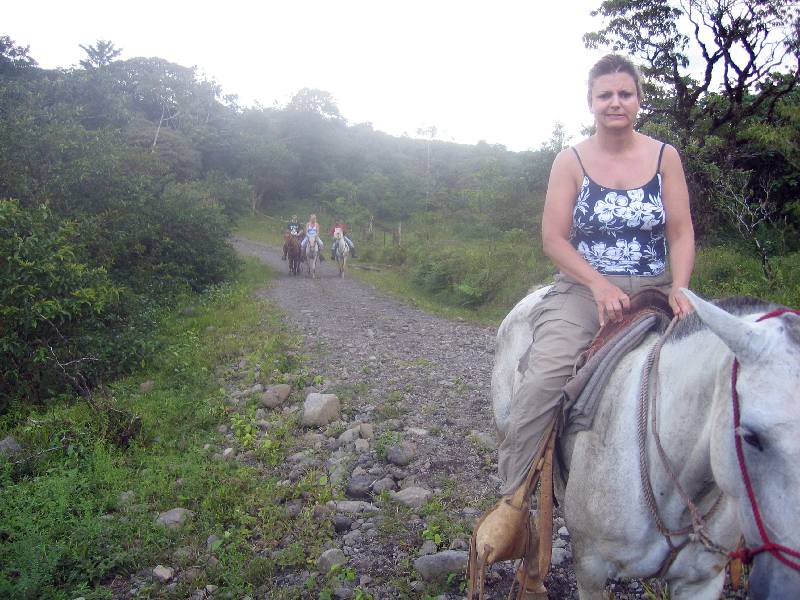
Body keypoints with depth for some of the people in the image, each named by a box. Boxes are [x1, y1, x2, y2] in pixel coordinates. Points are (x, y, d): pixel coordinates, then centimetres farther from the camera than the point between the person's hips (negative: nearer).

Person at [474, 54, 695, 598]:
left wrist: (679, 287, -13)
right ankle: (515, 495, -13)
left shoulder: (666, 157, 9)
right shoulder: (571, 161, 4)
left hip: (654, 292, 3)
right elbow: (553, 237, -3)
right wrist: (599, 284, -16)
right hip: (584, 289, -2)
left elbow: (682, 233, 5)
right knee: (543, 378, -26)